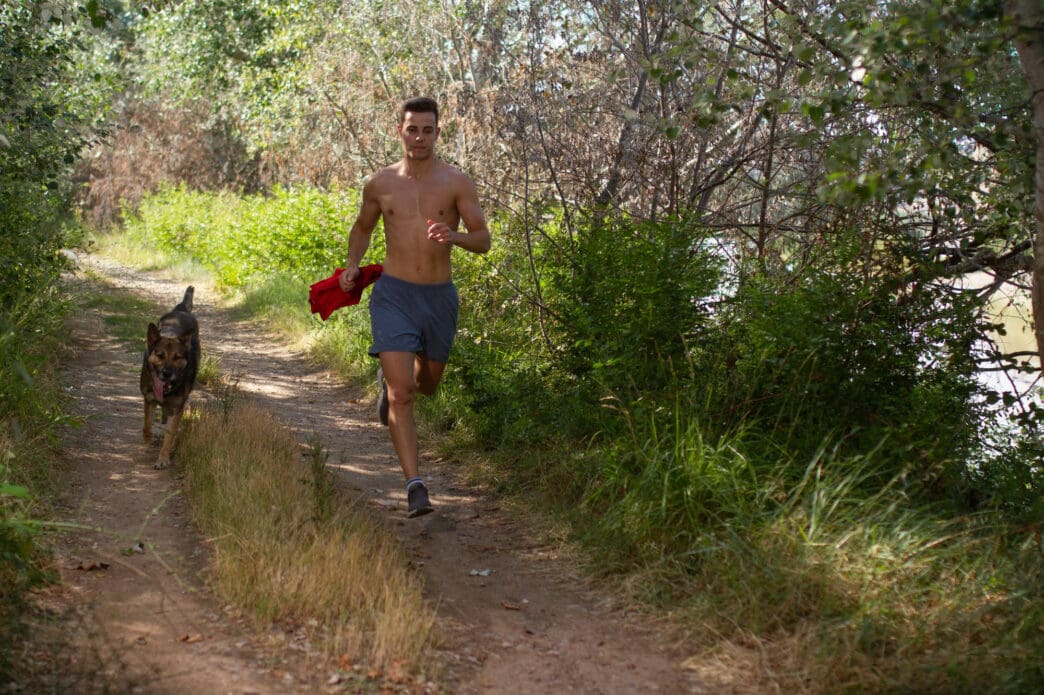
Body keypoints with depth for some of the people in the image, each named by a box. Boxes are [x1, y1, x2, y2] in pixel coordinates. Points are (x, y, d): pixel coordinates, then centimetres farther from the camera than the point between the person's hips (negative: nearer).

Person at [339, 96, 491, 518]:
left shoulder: (456, 183, -3)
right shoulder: (380, 184, 2)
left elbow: (484, 240, -5)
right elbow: (362, 227, 20)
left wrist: (454, 236, -26)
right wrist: (353, 263, 3)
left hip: (439, 296, 1)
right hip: (393, 294, -1)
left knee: (426, 384, 22)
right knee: (401, 394, -13)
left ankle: (387, 379, 57)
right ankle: (415, 485, -11)